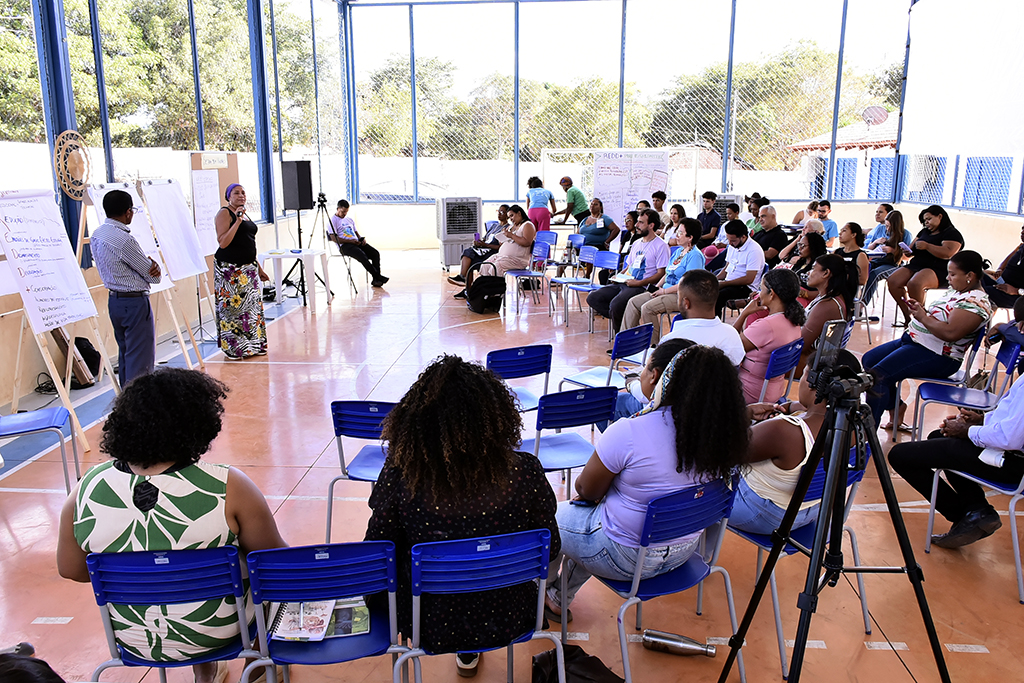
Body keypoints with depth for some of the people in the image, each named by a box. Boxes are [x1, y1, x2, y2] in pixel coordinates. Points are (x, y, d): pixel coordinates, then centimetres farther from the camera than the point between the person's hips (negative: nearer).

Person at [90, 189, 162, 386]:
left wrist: (151, 265, -6)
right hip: (134, 302, -10)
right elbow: (154, 276, -15)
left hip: (114, 300, 10)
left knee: (125, 354, 18)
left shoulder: (97, 235, 6)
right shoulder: (124, 240, -22)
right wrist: (153, 264, 8)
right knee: (140, 360, -4)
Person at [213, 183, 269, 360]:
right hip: (230, 269, -8)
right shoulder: (224, 213, -8)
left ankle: (253, 345, 19)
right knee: (233, 307, -5)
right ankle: (233, 349, 2)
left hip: (248, 268, 8)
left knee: (253, 305, 10)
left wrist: (259, 268, 23)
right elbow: (223, 243, -20)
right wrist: (237, 221, -23)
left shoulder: (244, 214, 17)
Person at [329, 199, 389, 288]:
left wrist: (361, 238, 4)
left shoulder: (349, 220, 25)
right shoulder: (333, 220, 3)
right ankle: (377, 276, -28)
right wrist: (350, 241, -14)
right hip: (344, 245, -7)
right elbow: (334, 238, -8)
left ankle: (376, 280, -21)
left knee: (375, 253, -16)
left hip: (356, 242, 7)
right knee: (362, 256, -34)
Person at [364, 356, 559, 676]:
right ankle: (469, 653, 51)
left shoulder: (401, 474, -25)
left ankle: (466, 652, 52)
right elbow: (549, 550, -8)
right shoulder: (525, 472, -23)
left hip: (431, 626, 0)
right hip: (506, 622, 1)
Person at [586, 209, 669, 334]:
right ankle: (618, 318, -6)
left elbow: (661, 273, -10)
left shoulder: (661, 246, -5)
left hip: (641, 287, -8)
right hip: (624, 283, 8)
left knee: (615, 304, -33)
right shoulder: (636, 243, 21)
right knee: (592, 298, -7)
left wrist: (639, 283, -19)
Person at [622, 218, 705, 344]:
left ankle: (653, 344, -15)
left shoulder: (695, 256, -13)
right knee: (633, 302, -2)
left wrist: (665, 291, -16)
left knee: (647, 308, -28)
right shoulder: (677, 251, 17)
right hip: (666, 291, 10)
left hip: (681, 296, -10)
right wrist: (657, 287, 6)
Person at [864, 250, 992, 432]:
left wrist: (923, 317, -18)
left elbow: (950, 333, -30)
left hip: (936, 356, -11)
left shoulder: (976, 301, -19)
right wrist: (921, 309, 2)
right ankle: (895, 405, 21)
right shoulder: (956, 291, 12)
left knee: (878, 375, -24)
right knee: (869, 359, 15)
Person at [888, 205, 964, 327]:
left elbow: (947, 254, -17)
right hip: (915, 265, 8)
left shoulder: (952, 233, 0)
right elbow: (912, 249, 26)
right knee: (893, 281, -20)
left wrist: (927, 246, -18)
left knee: (914, 284, -38)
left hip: (938, 271, -8)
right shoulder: (924, 232, 25)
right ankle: (908, 317, -16)